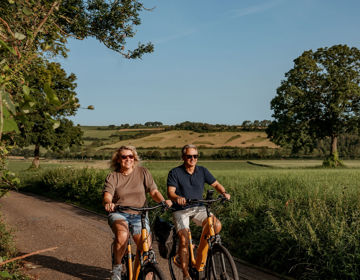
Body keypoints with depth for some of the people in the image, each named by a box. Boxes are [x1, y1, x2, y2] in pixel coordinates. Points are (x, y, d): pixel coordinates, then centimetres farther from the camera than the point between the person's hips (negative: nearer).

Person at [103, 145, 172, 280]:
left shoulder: (143, 172, 6)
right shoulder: (112, 177, 2)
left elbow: (154, 191, 2)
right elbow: (107, 195, -14)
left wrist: (163, 201, -19)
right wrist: (108, 203, -38)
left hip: (139, 215, 1)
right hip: (118, 214, -1)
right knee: (122, 235, -33)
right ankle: (116, 267, -10)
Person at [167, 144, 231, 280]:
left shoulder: (202, 171, 5)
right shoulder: (175, 172, -6)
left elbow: (216, 184, 6)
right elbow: (170, 192, -15)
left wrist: (224, 193, -15)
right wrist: (177, 198, -38)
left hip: (198, 208, 3)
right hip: (181, 210, -3)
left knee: (216, 225, -22)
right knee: (184, 239, -21)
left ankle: (200, 250, 4)